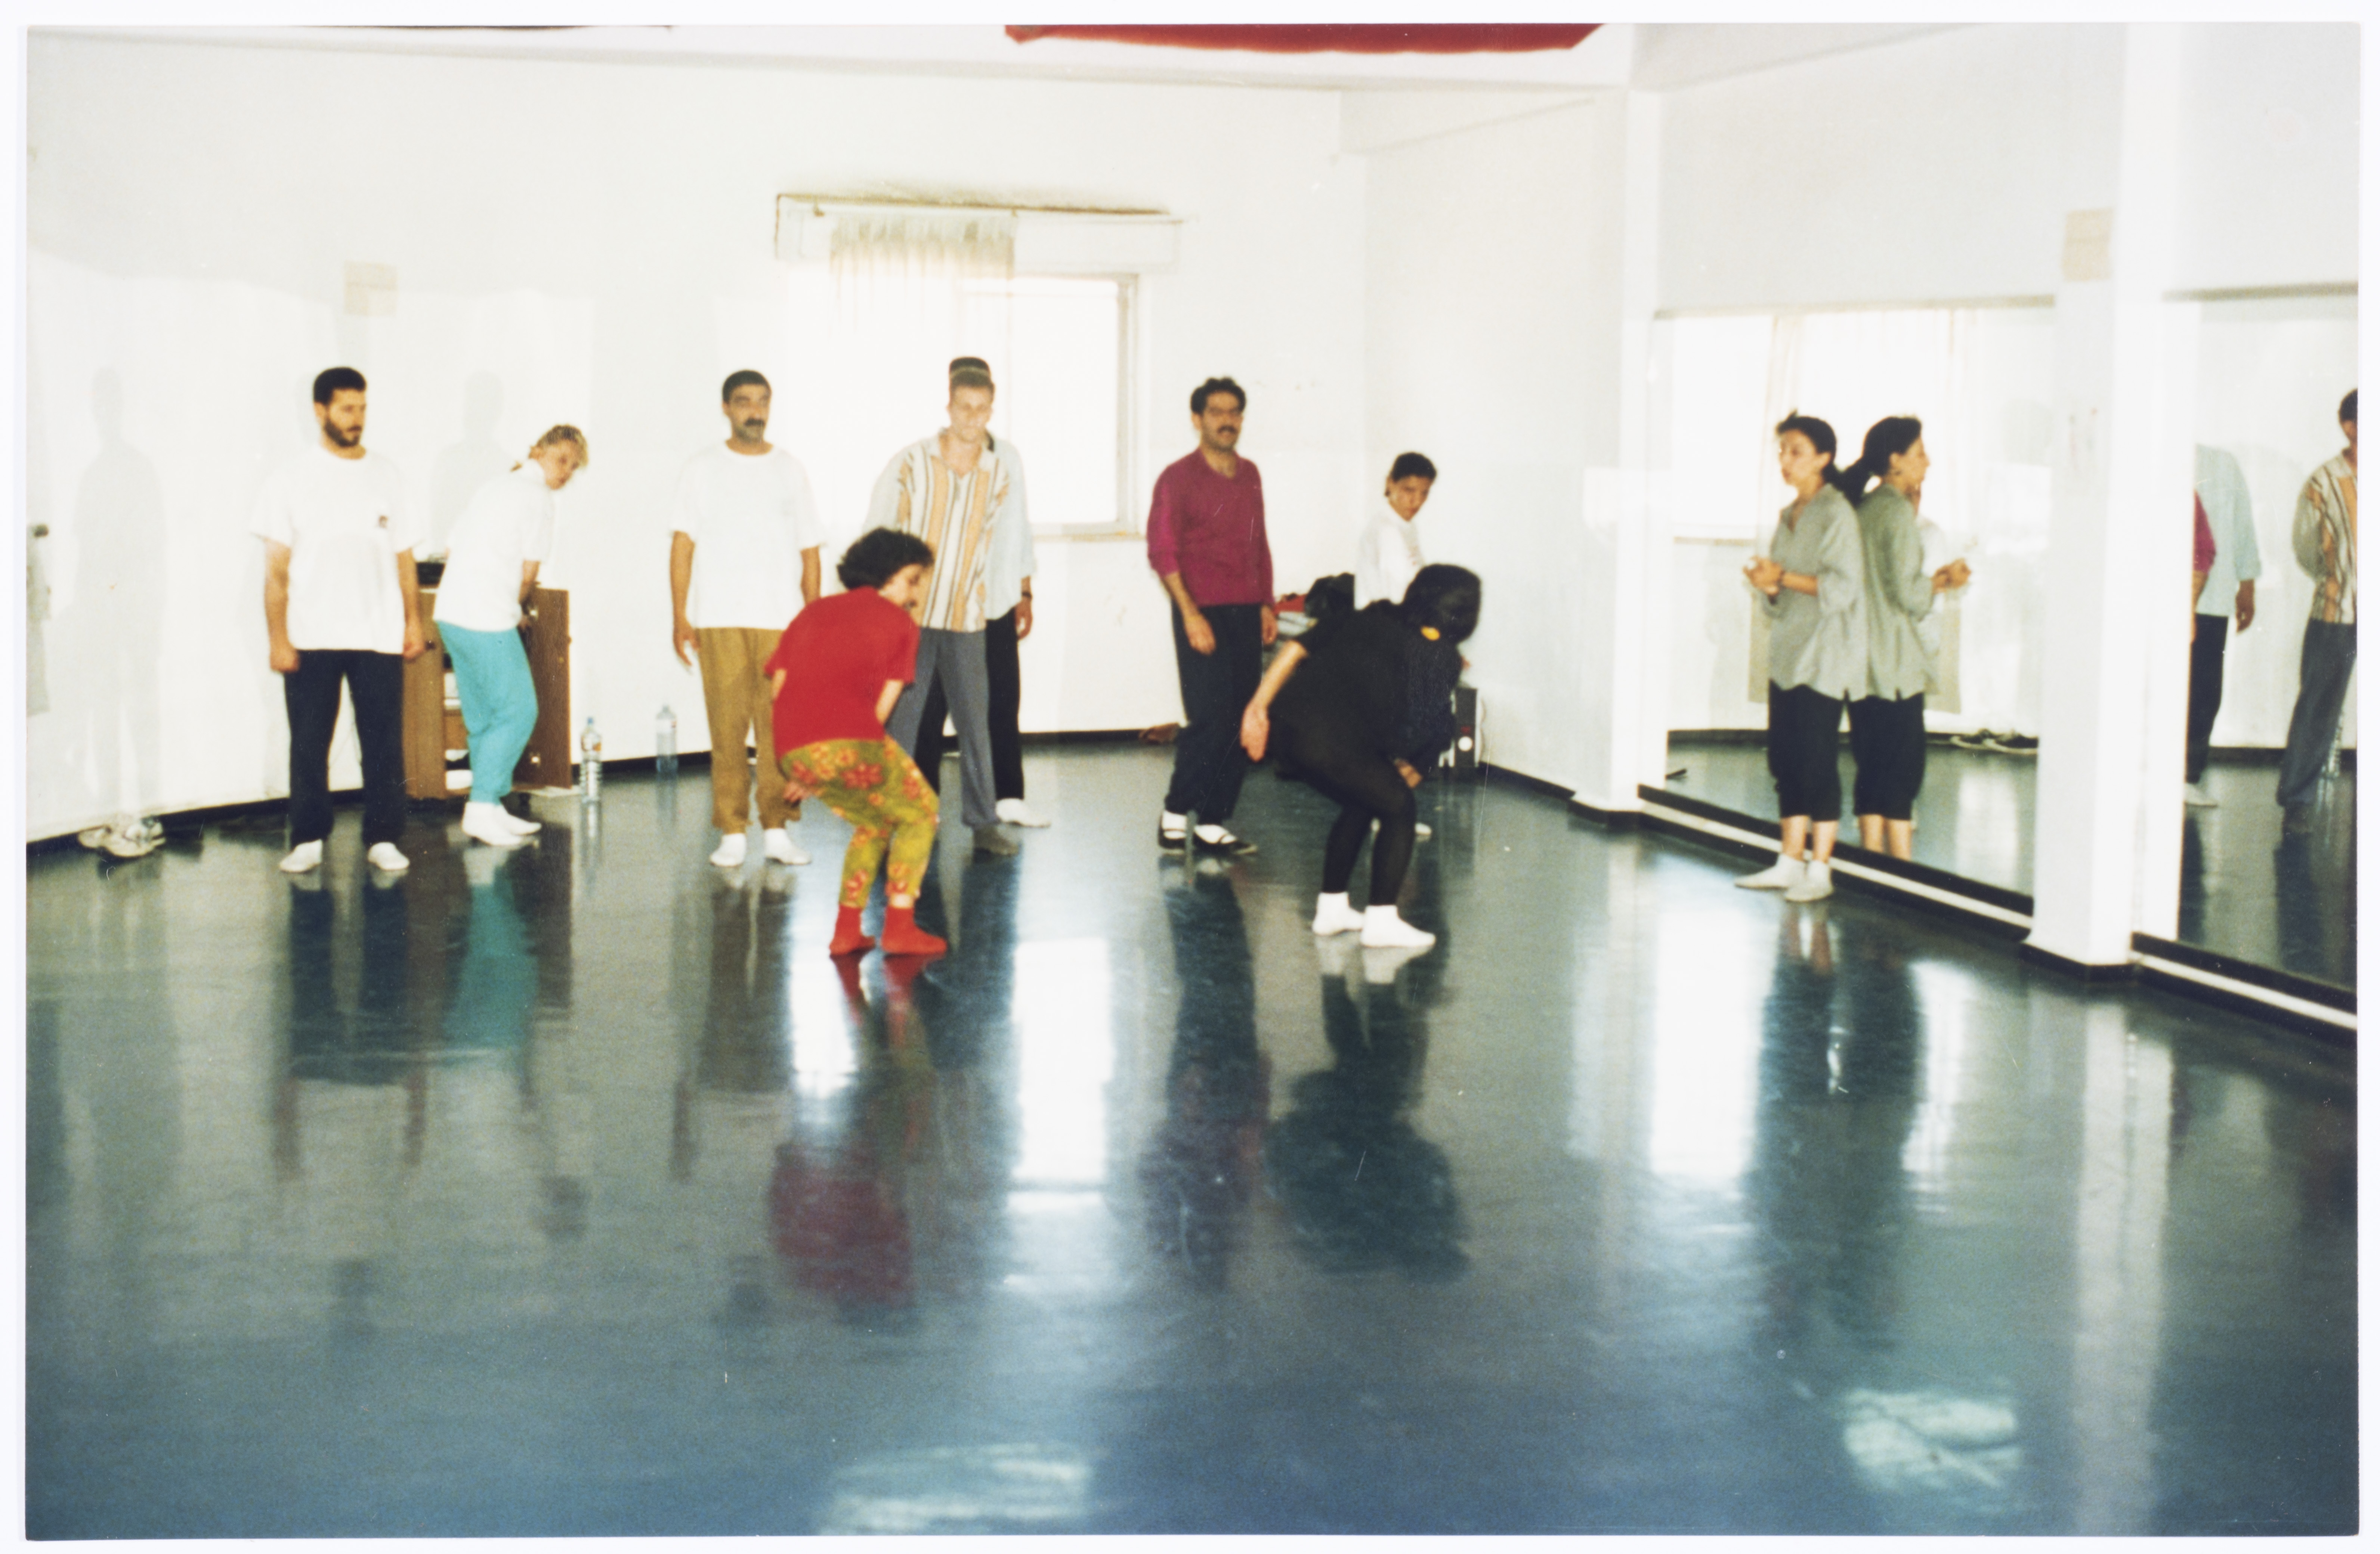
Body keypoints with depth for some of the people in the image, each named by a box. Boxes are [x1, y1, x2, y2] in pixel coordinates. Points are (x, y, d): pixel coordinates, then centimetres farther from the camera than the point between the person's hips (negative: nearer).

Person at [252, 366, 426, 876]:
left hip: (379, 636, 2)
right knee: (309, 743, 3)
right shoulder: (292, 480, 2)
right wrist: (278, 637, -7)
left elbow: (404, 556, 14)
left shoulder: (385, 476, 10)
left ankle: (383, 839, 10)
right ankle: (308, 840, 12)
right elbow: (277, 567, -1)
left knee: (384, 742, 2)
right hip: (312, 637, -2)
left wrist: (414, 620, 7)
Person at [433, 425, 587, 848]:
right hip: (488, 621, -9)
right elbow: (529, 572, -5)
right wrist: (514, 605, 15)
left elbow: (452, 548, 23)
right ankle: (483, 808, -9)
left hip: (451, 612, 9)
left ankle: (489, 811, 16)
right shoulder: (536, 496, -5)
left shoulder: (494, 486, 21)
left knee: (484, 717, 14)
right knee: (518, 711, -4)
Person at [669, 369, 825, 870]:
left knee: (780, 727, -3)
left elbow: (809, 551, 13)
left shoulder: (790, 471, 12)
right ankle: (731, 833, 1)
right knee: (727, 728, -5)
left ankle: (777, 829, 5)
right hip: (719, 621, -1)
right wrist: (679, 616, -3)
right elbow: (683, 544, 4)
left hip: (782, 621, 1)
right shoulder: (703, 469, 8)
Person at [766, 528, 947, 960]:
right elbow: (882, 707, 10)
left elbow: (778, 688, 19)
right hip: (851, 741, -5)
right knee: (920, 814, 20)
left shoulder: (813, 612, 27)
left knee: (874, 820, 29)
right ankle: (900, 925, 9)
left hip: (793, 751, 5)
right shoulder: (899, 624, 16)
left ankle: (846, 930, 21)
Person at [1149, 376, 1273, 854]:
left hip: (1246, 616, 6)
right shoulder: (1178, 478, -4)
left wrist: (1266, 604, 12)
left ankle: (1213, 824, 9)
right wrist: (1191, 614, -15)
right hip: (1204, 613, -6)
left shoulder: (1249, 475, 14)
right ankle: (1175, 812, 6)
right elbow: (1162, 551, -8)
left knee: (1241, 724, 3)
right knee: (1209, 719, -11)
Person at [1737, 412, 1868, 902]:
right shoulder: (1789, 516, 16)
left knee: (1816, 760, -6)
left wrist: (1784, 577, -17)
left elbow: (1843, 586, -16)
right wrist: (1768, 584, -2)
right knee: (1785, 758, 8)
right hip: (1787, 651, 8)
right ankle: (1790, 862, 15)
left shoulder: (1837, 514, -9)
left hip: (1823, 656, -8)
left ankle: (1821, 869, 0)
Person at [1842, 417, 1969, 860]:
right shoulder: (1898, 511, -12)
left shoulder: (1862, 510, 12)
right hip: (1895, 661, -8)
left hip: (1860, 658, 8)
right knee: (1903, 767, -3)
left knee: (1871, 767, 9)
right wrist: (1944, 581, 0)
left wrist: (1936, 580, 14)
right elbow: (1908, 593, -16)